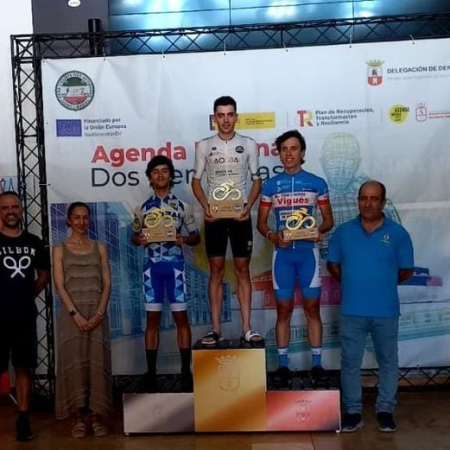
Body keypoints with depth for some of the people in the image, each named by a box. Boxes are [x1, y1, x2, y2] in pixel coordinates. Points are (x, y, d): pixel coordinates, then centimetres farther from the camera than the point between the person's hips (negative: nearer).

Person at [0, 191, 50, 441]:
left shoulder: (34, 243, 7)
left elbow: (44, 274, 19)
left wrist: (29, 295, 9)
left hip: (25, 316, 3)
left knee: (24, 368, 9)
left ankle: (23, 419, 19)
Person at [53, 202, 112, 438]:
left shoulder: (99, 248, 10)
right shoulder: (60, 249, 5)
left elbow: (106, 284, 4)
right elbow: (59, 285, -3)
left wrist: (99, 313, -9)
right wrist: (75, 314, -14)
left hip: (96, 313, 1)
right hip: (71, 314, -1)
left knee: (97, 362, -1)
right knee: (74, 362, -2)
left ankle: (97, 415, 7)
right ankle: (79, 416, 6)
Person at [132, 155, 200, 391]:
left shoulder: (183, 206, 4)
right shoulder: (142, 208, 7)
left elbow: (196, 237, 7)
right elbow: (134, 237, 14)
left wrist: (184, 239, -14)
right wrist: (139, 240, -9)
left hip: (175, 265, -1)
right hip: (152, 266, 1)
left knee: (181, 317, 1)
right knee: (153, 319, 5)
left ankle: (186, 371, 10)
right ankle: (151, 373, 13)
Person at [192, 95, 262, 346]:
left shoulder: (249, 144, 4)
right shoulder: (204, 146, 4)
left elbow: (257, 180, 6)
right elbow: (196, 180, 7)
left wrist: (249, 206, -9)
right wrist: (205, 206, -9)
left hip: (240, 215, 0)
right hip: (214, 215, 0)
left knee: (243, 269, 1)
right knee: (216, 270, 1)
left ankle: (247, 328, 5)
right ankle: (216, 329, 6)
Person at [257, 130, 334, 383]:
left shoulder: (317, 184, 3)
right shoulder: (270, 186, 4)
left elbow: (329, 220, 7)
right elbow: (261, 222, 7)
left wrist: (319, 231, -15)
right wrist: (273, 236, -13)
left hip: (308, 252, 0)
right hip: (283, 253, 1)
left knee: (312, 308, 4)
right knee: (284, 309, 6)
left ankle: (317, 363, 14)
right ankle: (283, 364, 15)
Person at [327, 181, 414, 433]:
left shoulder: (398, 233, -3)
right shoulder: (344, 232, 1)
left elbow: (406, 271, 4)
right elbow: (333, 265, 11)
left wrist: (383, 284, 11)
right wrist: (354, 283, 9)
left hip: (386, 311, -1)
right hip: (352, 311, 1)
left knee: (388, 361, 11)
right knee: (350, 363, 7)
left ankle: (385, 410, 26)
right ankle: (353, 411, 20)